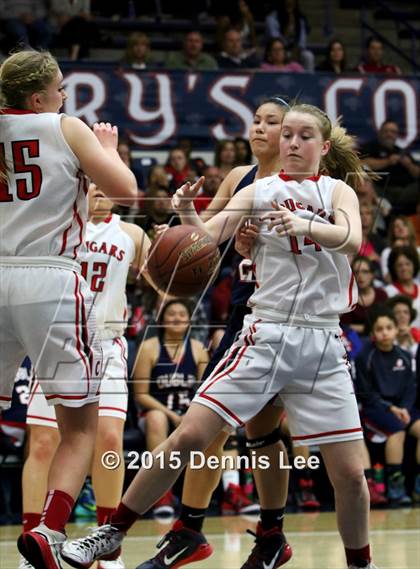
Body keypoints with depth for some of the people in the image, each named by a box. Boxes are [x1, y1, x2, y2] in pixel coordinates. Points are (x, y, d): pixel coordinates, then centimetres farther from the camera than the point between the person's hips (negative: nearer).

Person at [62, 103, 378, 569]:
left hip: (323, 344, 0)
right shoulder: (258, 191, 7)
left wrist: (304, 225, -34)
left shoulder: (339, 191, 7)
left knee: (349, 473, -2)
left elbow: (352, 239, -14)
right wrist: (187, 212, -27)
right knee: (188, 437, -10)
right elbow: (205, 238, -5)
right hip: (266, 334, 0)